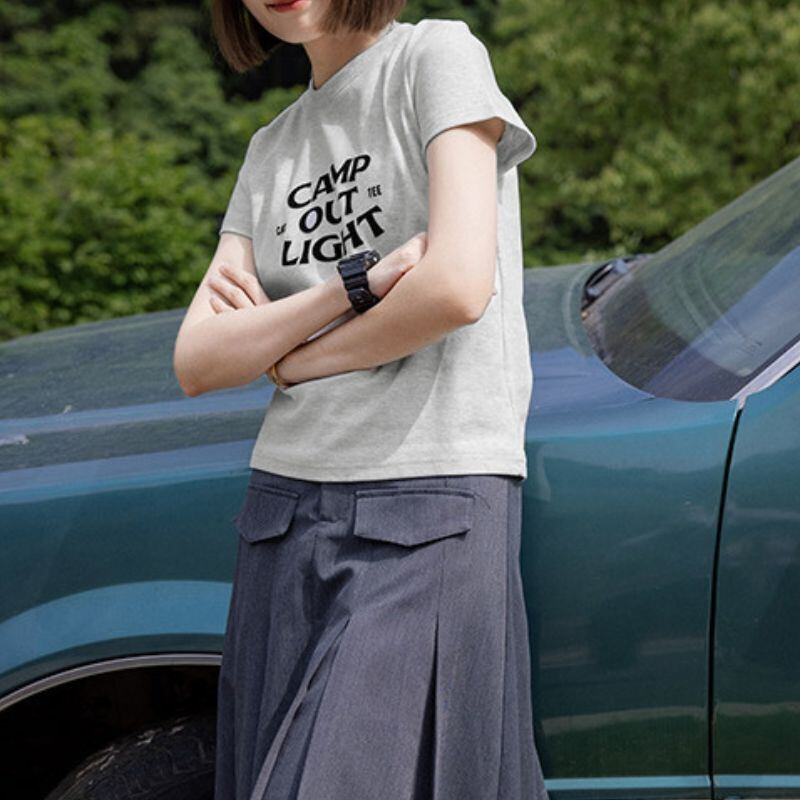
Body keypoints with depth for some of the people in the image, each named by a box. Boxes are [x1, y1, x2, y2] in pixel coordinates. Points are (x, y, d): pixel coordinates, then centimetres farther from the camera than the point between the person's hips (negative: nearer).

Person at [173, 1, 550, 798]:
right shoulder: (271, 148, 16)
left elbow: (458, 286, -15)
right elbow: (197, 363, 4)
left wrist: (291, 356, -1)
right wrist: (359, 282, -11)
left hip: (433, 500, -6)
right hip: (285, 507, 6)